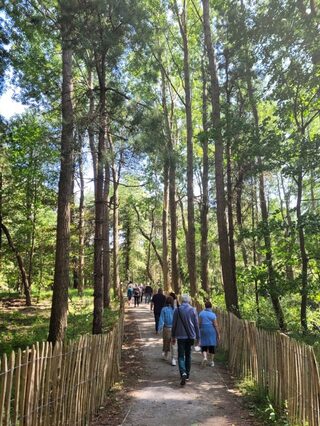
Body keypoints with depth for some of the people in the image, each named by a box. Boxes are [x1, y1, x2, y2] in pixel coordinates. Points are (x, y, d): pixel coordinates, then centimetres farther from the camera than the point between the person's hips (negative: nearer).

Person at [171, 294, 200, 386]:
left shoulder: (177, 310, -5)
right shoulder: (193, 310, -2)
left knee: (181, 356, 0)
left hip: (181, 336, -2)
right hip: (191, 336, 2)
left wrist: (173, 336, 9)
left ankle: (183, 373, -21)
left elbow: (174, 324, -1)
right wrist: (197, 337, 10)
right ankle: (187, 375, 25)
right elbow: (196, 324, 2)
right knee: (188, 355, 17)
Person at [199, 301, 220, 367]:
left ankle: (204, 357, -15)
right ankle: (211, 361, 13)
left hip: (203, 331, 1)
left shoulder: (201, 313, -1)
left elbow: (199, 323, -3)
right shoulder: (213, 314, -6)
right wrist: (218, 334, -1)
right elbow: (215, 325, -7)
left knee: (204, 345, 7)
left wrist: (198, 331, 7)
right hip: (211, 331, -1)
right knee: (211, 345, 8)